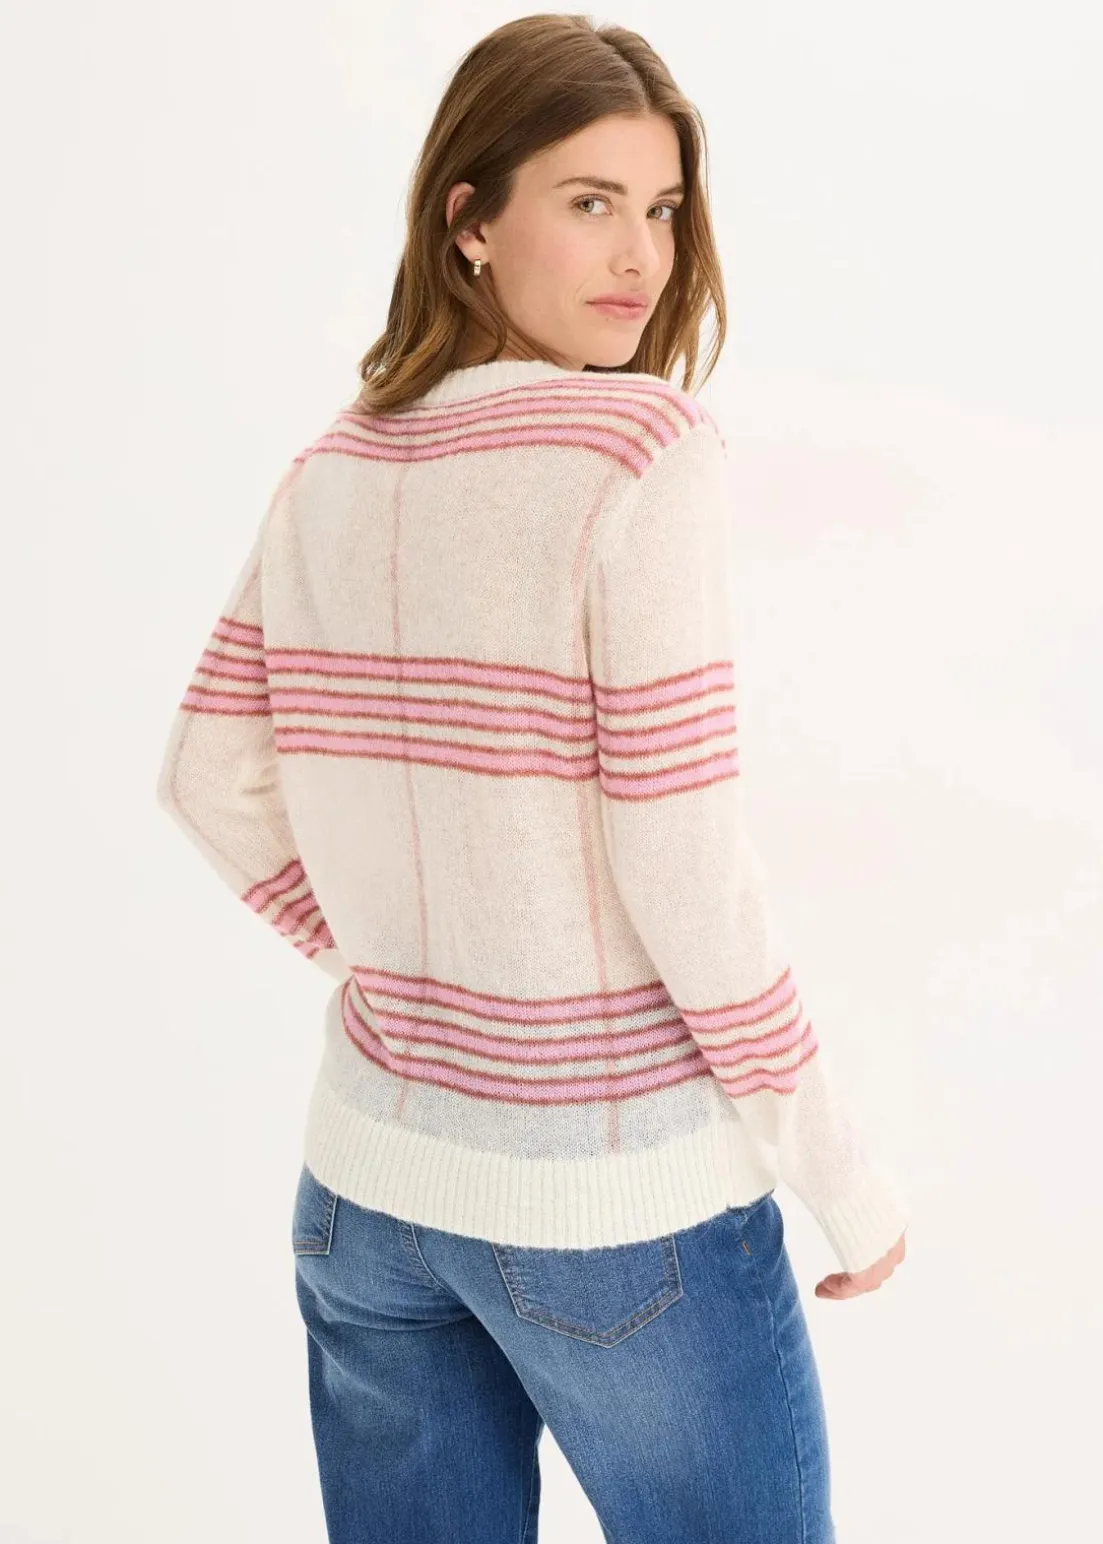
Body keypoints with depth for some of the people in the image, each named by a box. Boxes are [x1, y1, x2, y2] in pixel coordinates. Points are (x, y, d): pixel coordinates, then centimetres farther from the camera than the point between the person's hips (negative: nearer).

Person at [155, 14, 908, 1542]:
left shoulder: (335, 469, 2)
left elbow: (212, 777, 7)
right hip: (619, 1197, -6)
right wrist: (843, 1176, -8)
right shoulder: (643, 446, -16)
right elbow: (681, 868, -19)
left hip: (370, 1180, 6)